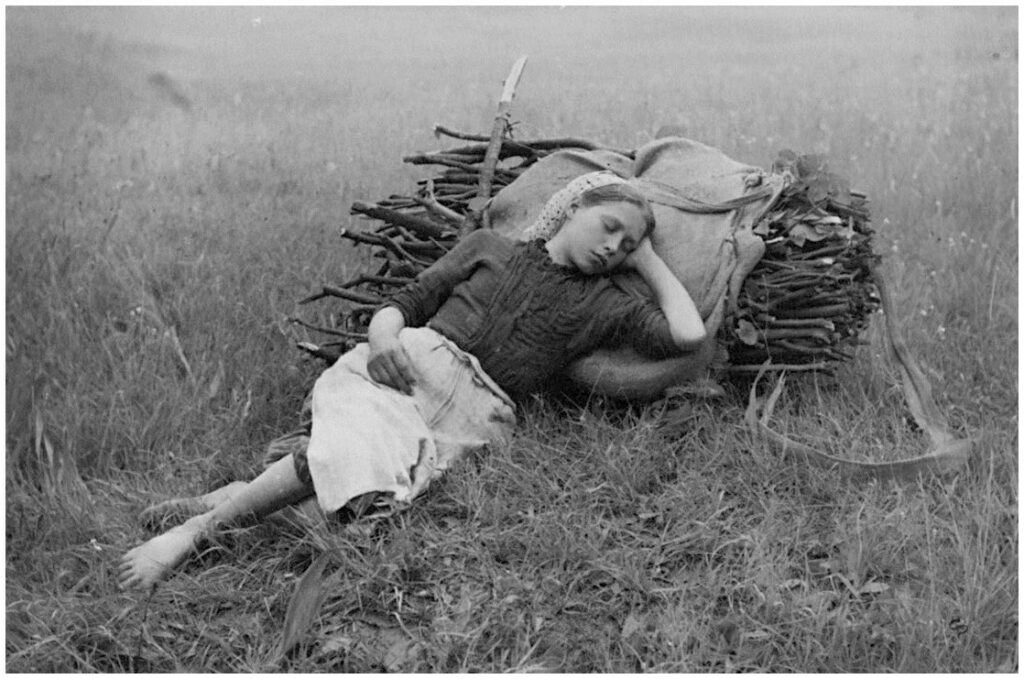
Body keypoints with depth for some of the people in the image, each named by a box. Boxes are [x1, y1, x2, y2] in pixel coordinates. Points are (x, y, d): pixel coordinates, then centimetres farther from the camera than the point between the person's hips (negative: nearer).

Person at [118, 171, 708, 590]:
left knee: (354, 455, -28)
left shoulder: (603, 304, 19)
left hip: (477, 412, 0)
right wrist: (384, 336, -9)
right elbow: (405, 302, 14)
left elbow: (688, 335, 7)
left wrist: (648, 258, 17)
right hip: (408, 368, 0)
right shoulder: (489, 247, 19)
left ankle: (206, 523, -22)